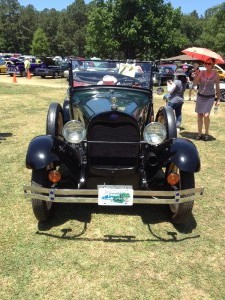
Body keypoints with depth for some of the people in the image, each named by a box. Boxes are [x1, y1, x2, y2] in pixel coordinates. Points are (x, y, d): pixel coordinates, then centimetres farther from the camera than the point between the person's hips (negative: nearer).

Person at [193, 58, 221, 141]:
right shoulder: (201, 72, -2)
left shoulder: (215, 74, -6)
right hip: (200, 96, 3)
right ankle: (199, 133, 17)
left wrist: (218, 99, -2)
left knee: (206, 115, -14)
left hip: (210, 97, -3)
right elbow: (195, 83, -8)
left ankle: (206, 133, 5)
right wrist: (196, 75, -23)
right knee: (199, 115, 5)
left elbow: (217, 88, 0)